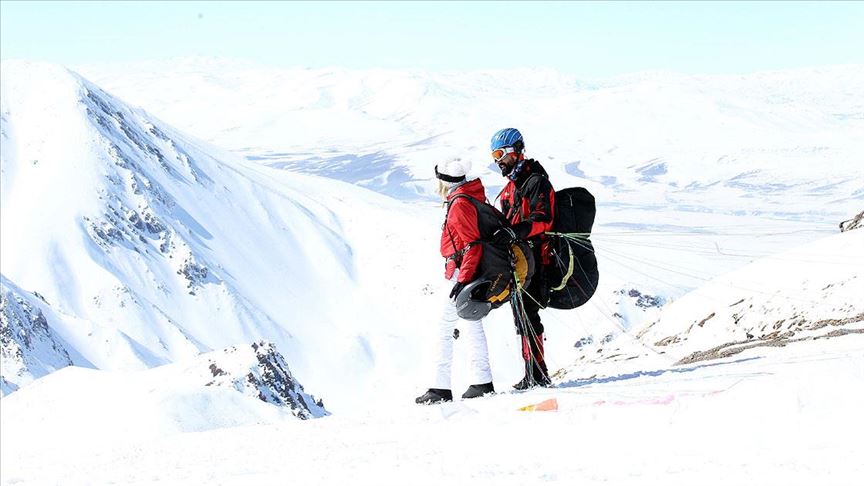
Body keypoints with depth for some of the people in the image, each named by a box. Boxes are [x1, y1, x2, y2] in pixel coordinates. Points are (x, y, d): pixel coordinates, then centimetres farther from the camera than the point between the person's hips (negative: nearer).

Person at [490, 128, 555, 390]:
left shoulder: (536, 182, -10)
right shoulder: (511, 186, 20)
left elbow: (543, 221, -22)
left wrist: (513, 232, -34)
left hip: (532, 258, -10)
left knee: (526, 315, -14)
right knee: (521, 316, 11)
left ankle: (538, 374, -14)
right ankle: (533, 374, 16)